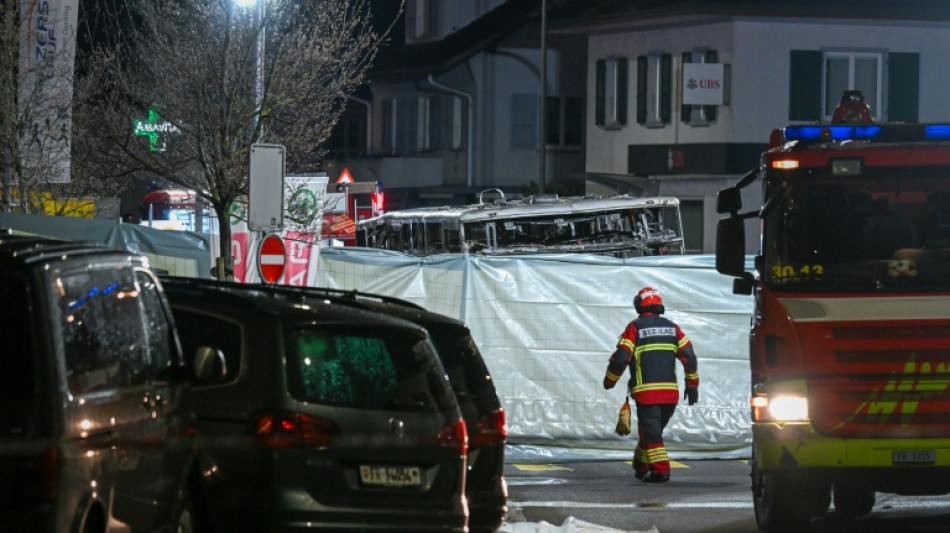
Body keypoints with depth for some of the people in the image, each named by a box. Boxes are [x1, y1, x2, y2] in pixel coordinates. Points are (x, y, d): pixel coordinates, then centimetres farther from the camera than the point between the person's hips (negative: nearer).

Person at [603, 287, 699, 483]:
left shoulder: (635, 327, -2)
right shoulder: (671, 327, 11)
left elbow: (621, 358, -7)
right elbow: (689, 356, 8)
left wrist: (609, 381, 8)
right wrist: (692, 384, 16)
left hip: (646, 391, -5)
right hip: (670, 392, 5)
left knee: (651, 431, -5)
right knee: (653, 429, 18)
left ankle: (660, 470, -16)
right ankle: (641, 467, 28)